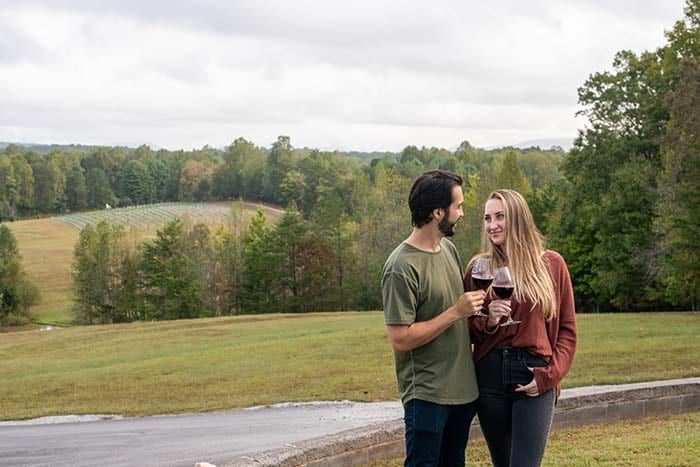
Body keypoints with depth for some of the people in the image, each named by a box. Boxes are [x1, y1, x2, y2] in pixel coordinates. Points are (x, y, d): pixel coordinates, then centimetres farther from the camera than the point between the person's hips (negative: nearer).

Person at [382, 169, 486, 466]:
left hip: (463, 388, 8)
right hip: (427, 395, -8)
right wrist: (456, 312, -20)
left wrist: (479, 311, -1)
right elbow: (400, 339, -21)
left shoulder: (449, 249, 7)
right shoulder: (402, 267, -18)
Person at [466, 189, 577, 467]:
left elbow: (567, 329, 4)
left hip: (535, 378, -2)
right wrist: (488, 322, -11)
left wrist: (550, 374, -7)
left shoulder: (551, 264, 2)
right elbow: (466, 329, 10)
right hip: (490, 376, 2)